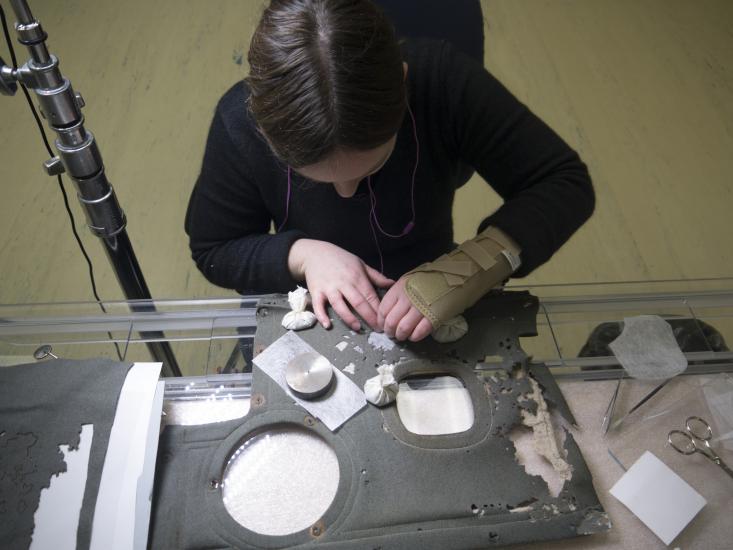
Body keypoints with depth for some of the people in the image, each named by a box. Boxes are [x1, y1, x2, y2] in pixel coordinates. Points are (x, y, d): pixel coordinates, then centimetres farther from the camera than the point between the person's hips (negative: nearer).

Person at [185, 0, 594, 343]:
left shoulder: (444, 82, -27)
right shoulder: (242, 123, -25)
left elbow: (568, 183, -21)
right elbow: (212, 251, -9)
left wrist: (471, 268, -36)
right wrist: (302, 254, -28)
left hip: (430, 308, 0)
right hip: (311, 314, 1)